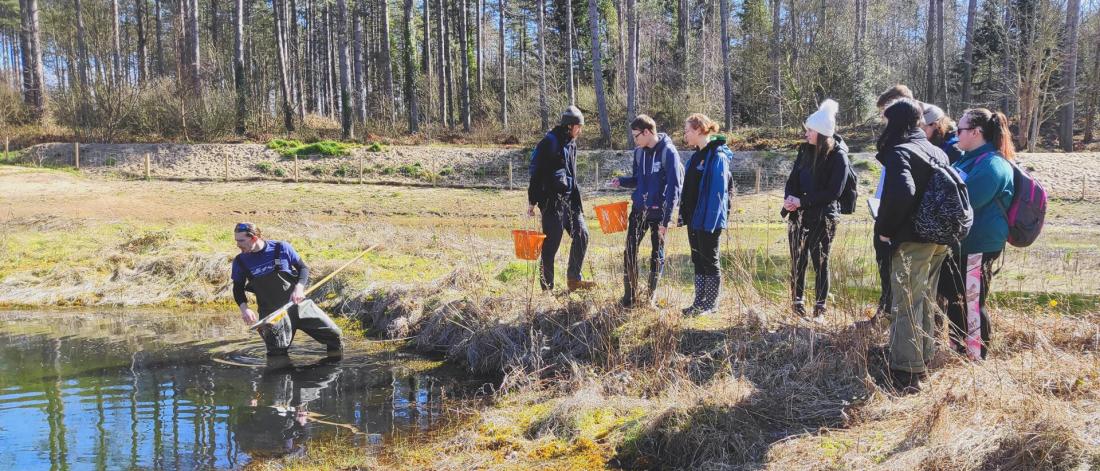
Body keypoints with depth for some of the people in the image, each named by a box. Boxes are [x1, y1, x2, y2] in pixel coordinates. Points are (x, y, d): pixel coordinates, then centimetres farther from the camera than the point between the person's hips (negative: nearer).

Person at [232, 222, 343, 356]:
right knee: (277, 355, -4)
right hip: (271, 313, 1)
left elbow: (303, 267, 0)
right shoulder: (240, 261, -4)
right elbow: (238, 288, 8)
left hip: (299, 304, 0)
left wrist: (299, 287, -18)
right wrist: (244, 308, -11)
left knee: (333, 334, 1)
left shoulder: (281, 248, -9)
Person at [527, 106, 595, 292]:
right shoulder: (549, 142, -12)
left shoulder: (571, 143, 14)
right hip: (552, 201, -8)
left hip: (570, 199, 8)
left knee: (582, 235, 6)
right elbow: (536, 172, -14)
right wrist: (532, 201, -14)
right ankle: (547, 286, 7)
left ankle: (574, 279, 18)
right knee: (551, 243, -3)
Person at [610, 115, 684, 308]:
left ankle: (652, 294, 23)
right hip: (638, 210, 5)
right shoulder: (639, 152, 5)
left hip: (658, 212, -5)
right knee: (629, 251, 2)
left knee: (657, 254, 8)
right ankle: (629, 294, 14)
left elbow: (674, 187, -16)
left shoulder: (668, 152, -14)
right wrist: (621, 181, -5)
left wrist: (666, 219, -20)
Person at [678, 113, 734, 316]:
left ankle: (711, 304, 13)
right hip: (693, 217, 9)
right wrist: (684, 214, 13)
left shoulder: (717, 156, -15)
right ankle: (699, 302, 22)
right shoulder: (697, 155, 12)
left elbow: (718, 191, -19)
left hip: (709, 220, -9)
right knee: (698, 260, 14)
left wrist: (710, 221, -22)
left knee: (709, 261, 2)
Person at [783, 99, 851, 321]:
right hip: (799, 214, 5)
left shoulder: (838, 157, -10)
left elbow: (834, 192, -13)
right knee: (798, 260, 5)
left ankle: (820, 308, 12)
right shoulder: (806, 148, 6)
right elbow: (793, 177, 10)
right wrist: (789, 197, -9)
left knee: (820, 262, 3)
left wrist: (802, 201, -17)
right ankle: (797, 302, 15)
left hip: (823, 217, -5)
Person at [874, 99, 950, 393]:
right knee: (925, 300, 19)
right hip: (939, 239, 8)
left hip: (911, 241, -8)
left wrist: (883, 229, -17)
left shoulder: (900, 152, -13)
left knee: (905, 305, -2)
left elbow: (901, 193, -29)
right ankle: (923, 360, 30)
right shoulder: (936, 152, 12)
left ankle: (906, 374, 1)